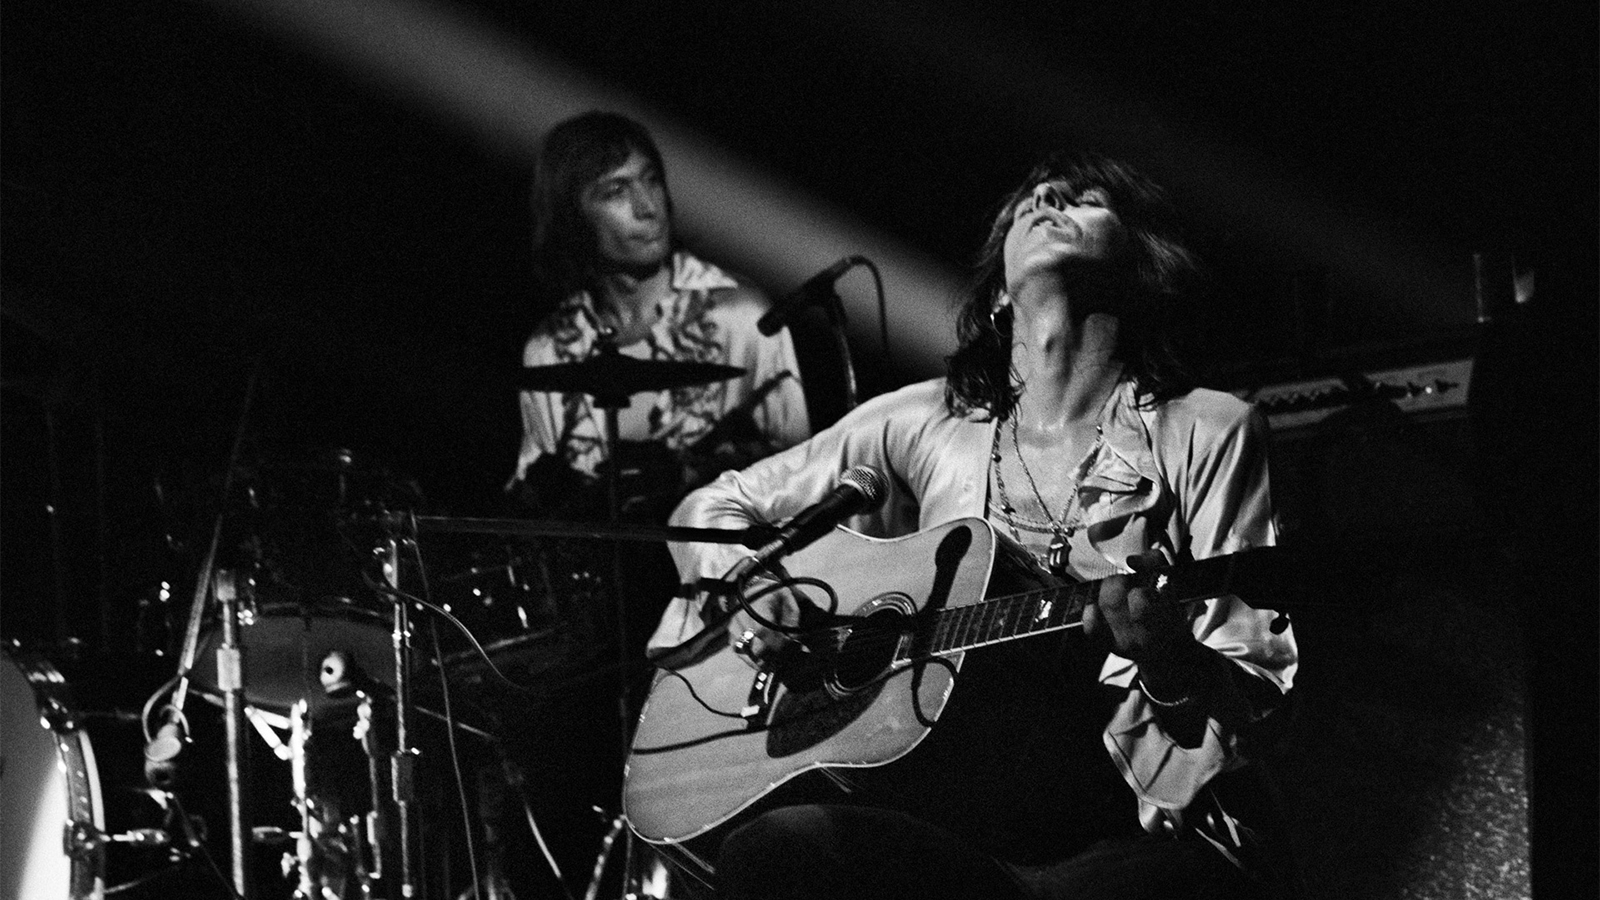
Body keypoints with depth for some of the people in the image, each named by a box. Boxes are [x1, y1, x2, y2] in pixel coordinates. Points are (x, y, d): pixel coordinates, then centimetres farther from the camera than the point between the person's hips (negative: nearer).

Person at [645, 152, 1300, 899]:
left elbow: (1259, 713, 1)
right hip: (940, 822, 4)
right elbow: (713, 507, 26)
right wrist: (746, 585, 3)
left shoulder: (1204, 432, 6)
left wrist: (1166, 663, -22)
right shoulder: (923, 424, 15)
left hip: (1137, 836, -4)